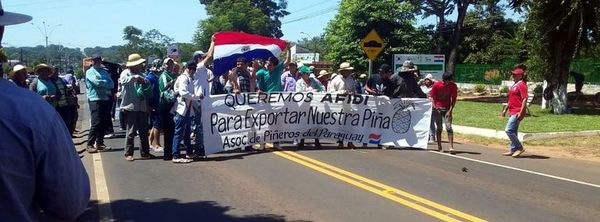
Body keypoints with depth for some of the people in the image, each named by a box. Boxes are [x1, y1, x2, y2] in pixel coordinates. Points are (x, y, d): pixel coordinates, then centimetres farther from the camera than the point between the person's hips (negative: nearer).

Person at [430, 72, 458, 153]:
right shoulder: (436, 85, -7)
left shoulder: (453, 86, -5)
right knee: (439, 127, 3)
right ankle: (439, 146, 13)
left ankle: (451, 147, -13)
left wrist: (450, 110, -10)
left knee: (449, 127, -10)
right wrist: (435, 108, -12)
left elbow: (453, 99, -2)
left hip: (447, 109, 0)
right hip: (437, 108, 0)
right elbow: (432, 97, -1)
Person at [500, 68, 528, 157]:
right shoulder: (514, 85, 18)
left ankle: (519, 148, -4)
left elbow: (525, 99, -19)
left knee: (509, 130, -14)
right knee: (513, 132, 14)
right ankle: (513, 150, 21)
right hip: (512, 112, 10)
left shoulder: (522, 85, -12)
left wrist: (521, 112, -24)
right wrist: (505, 109, 24)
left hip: (517, 112, -10)